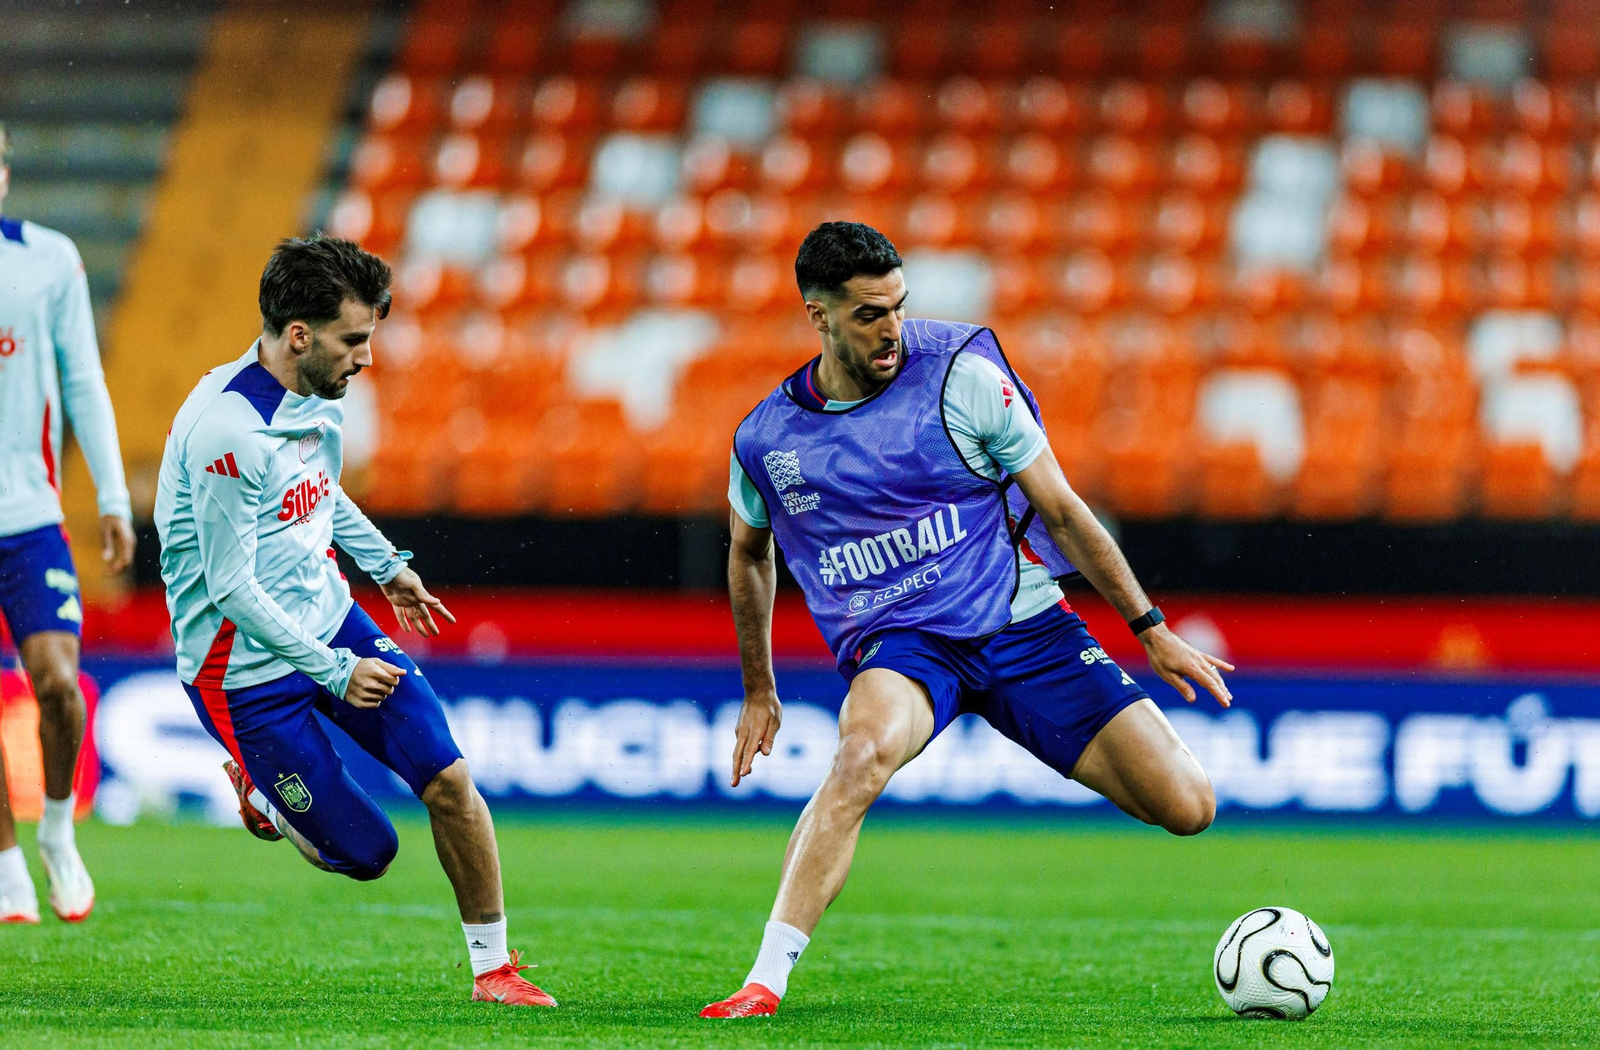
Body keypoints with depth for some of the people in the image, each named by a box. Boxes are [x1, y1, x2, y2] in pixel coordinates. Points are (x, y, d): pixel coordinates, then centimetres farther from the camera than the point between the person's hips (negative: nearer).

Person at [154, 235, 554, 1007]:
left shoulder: (318, 392, 0)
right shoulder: (226, 430, -28)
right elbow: (232, 587, -24)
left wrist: (387, 567, 30)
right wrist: (333, 672, -19)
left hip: (329, 620, 7)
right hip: (247, 668, -7)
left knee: (447, 780, -8)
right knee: (365, 852, -2)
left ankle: (492, 966, 6)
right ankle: (258, 788, 28)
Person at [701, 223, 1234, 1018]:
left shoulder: (960, 377, -6)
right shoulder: (765, 441, 0)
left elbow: (1061, 510, 0)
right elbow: (749, 554, 22)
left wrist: (1149, 628, -1)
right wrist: (758, 691, 25)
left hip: (1021, 621, 1)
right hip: (897, 645, 0)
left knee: (1187, 807, -10)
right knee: (864, 751, -38)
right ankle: (765, 982, -39)